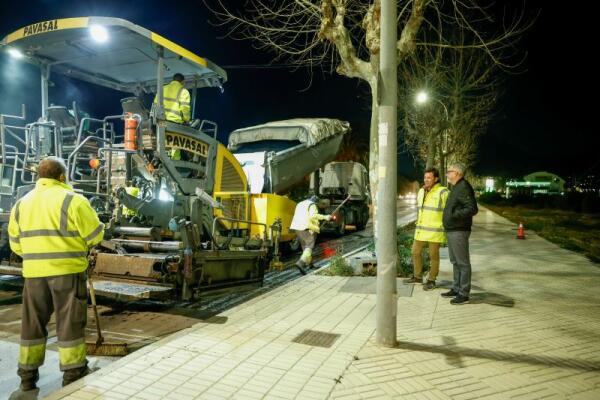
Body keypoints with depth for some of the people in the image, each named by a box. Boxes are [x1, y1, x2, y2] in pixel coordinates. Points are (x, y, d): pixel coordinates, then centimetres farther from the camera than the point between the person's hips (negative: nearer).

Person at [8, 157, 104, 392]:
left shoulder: (21, 203, 10)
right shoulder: (72, 200, -8)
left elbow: (16, 244, 13)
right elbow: (95, 235, -8)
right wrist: (80, 242, 13)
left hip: (34, 272, 5)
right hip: (67, 271, -5)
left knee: (32, 322, 17)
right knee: (69, 322, 4)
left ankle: (28, 375, 26)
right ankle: (73, 374, 11)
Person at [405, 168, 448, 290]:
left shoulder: (442, 192, -13)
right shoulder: (421, 191, 11)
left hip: (435, 231, -7)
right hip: (421, 230, 7)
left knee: (433, 255, 4)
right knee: (416, 252, 14)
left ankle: (431, 280, 18)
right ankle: (417, 276, 30)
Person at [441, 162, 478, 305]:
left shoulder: (464, 187, -15)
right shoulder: (456, 187, 17)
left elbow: (472, 208, -24)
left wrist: (456, 215, -34)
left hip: (459, 231, -11)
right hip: (451, 230, 11)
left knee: (463, 262, -4)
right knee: (455, 262, 17)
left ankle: (464, 294, 2)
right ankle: (456, 289, 27)